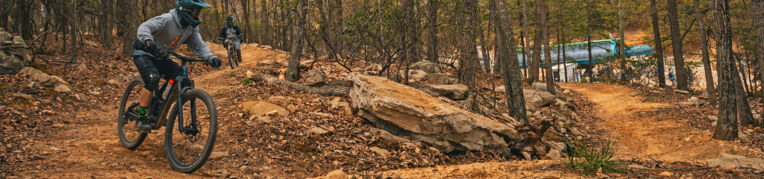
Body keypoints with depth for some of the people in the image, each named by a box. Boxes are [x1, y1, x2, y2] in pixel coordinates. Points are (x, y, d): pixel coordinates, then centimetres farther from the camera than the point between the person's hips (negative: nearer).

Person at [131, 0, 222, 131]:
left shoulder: (192, 27, -4)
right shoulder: (166, 20, -26)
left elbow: (199, 45, -11)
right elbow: (143, 28, -35)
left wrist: (211, 57, -31)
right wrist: (148, 40, -57)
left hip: (160, 58, 7)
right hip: (144, 54, -7)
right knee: (152, 78, -32)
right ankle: (141, 119, -24)